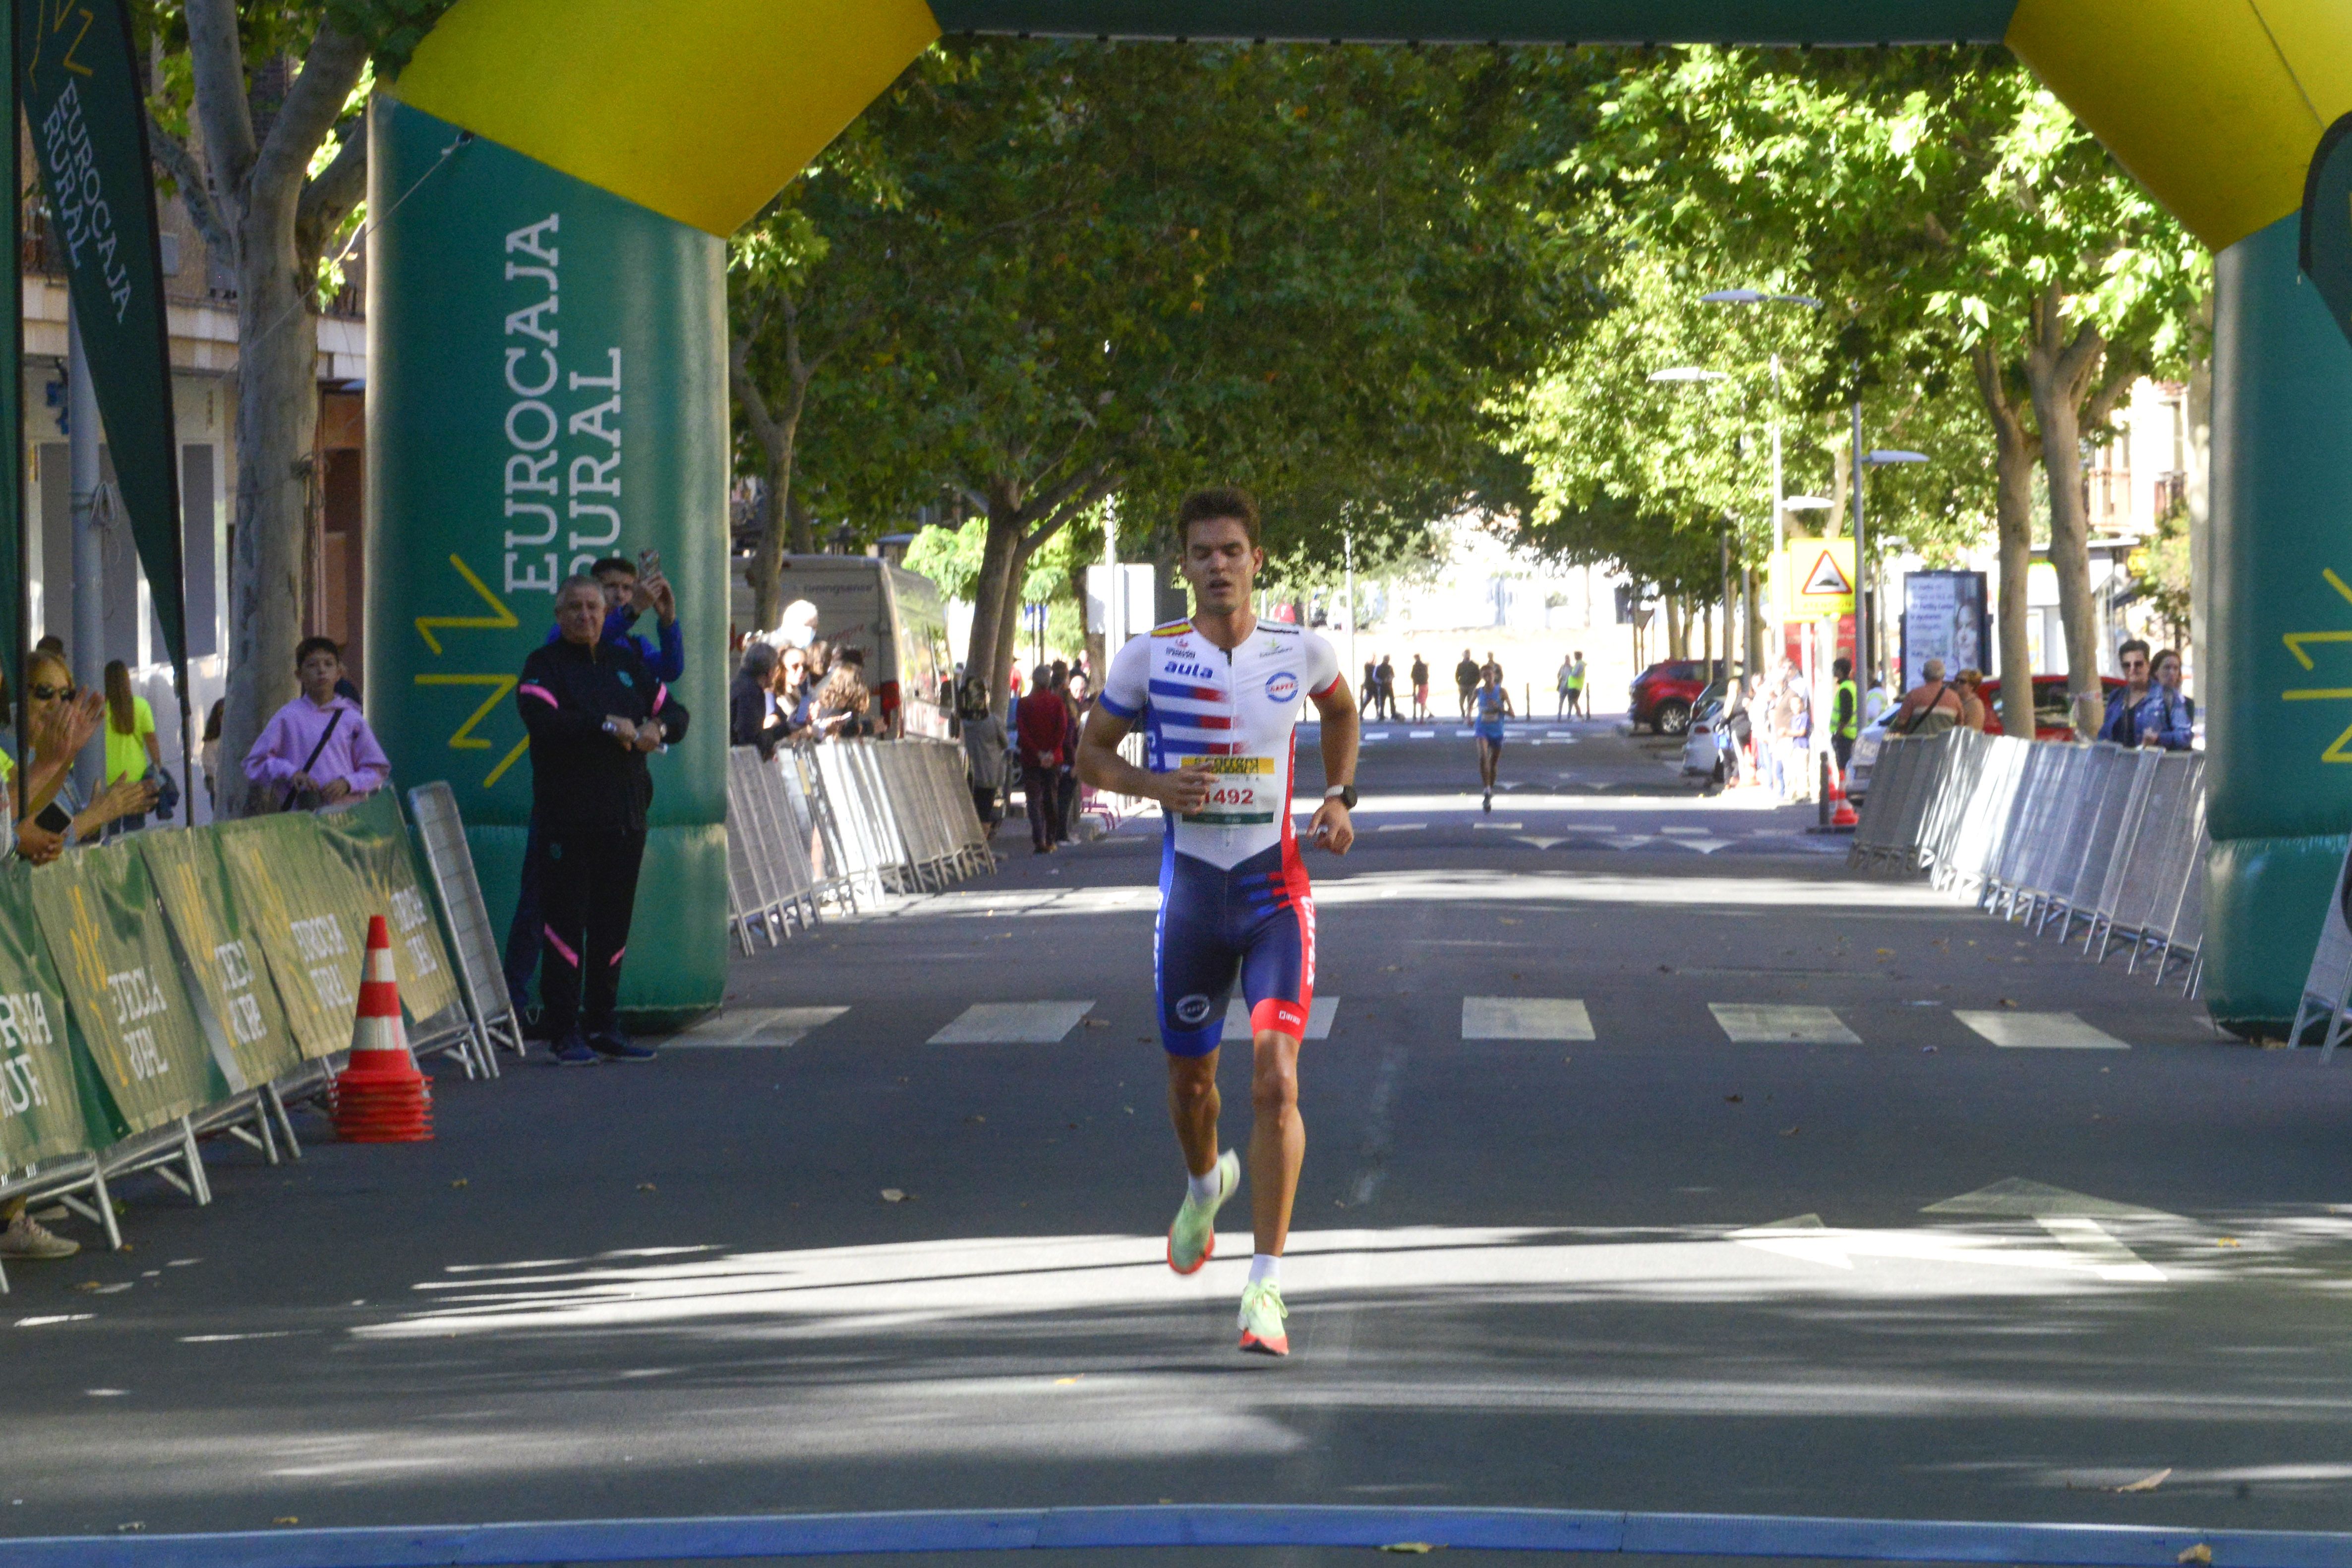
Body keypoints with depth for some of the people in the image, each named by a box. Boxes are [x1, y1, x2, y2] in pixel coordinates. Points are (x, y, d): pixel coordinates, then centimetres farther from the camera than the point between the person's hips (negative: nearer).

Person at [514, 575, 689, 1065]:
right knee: (566, 922, -7)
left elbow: (675, 714, 19)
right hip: (566, 818, -5)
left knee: (613, 924, 7)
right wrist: (609, 726, -15)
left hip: (625, 817, 5)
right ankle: (567, 1032, -4)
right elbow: (543, 720, -17)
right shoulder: (544, 665, 1)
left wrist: (657, 729, -5)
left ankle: (605, 1026, 15)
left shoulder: (626, 662, 17)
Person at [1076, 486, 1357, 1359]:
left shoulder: (1300, 653, -1)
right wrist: (1154, 787, -14)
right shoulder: (1150, 659, -4)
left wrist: (1340, 797, 8)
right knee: (1190, 1079, 15)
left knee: (1275, 1080, -16)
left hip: (1276, 892, -1)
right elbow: (1091, 756, 6)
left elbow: (1341, 710, 22)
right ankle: (1205, 1183, 52)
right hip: (1191, 890, 1)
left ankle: (1266, 1284, -14)